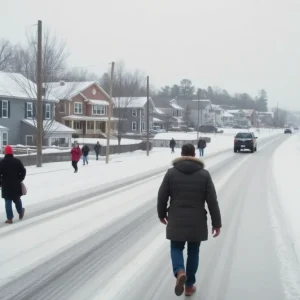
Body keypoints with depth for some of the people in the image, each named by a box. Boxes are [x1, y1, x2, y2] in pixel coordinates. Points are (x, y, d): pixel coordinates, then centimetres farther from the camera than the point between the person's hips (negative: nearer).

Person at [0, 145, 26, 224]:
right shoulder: (17, 161, 1)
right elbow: (23, 171, -1)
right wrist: (19, 180, 8)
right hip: (16, 185, 2)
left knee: (8, 202, 1)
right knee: (17, 199, 21)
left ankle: (10, 218, 0)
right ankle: (20, 213, 34)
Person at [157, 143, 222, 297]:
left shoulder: (171, 172, -4)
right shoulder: (204, 174, -4)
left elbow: (162, 196, 0)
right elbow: (212, 201, -5)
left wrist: (161, 214, 17)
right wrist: (217, 223, 1)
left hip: (176, 221, 0)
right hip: (197, 222, 0)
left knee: (176, 248, 15)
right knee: (193, 251, 16)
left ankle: (179, 272, -14)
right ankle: (190, 285, 21)